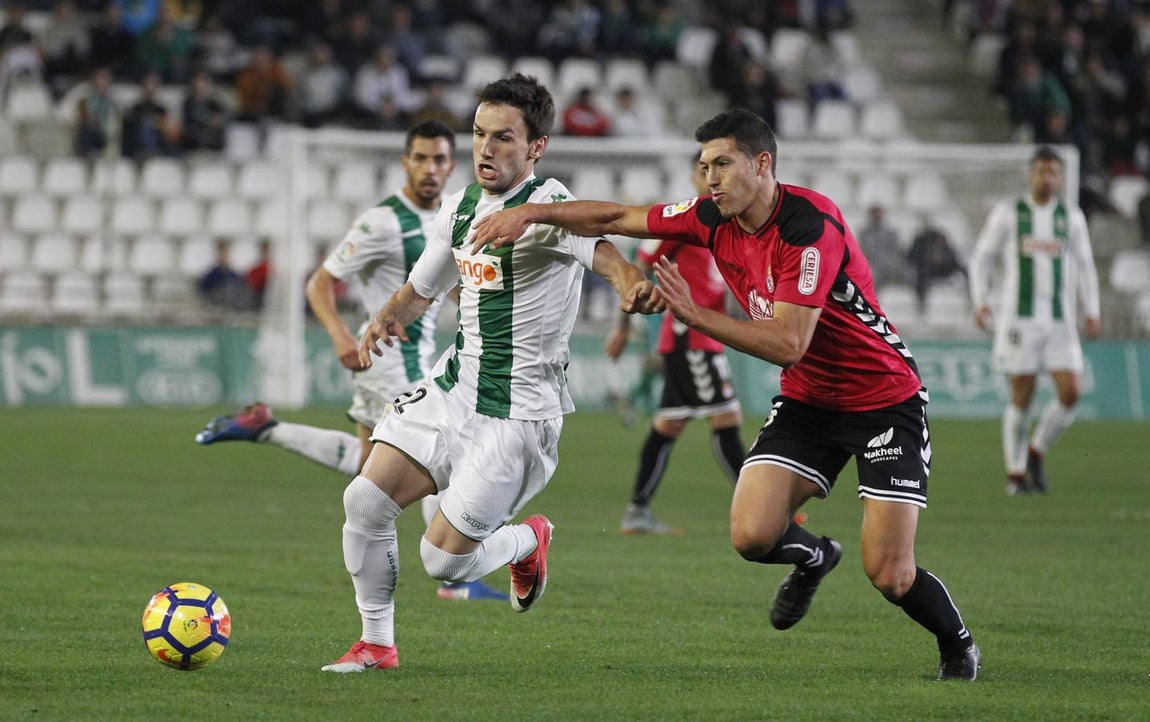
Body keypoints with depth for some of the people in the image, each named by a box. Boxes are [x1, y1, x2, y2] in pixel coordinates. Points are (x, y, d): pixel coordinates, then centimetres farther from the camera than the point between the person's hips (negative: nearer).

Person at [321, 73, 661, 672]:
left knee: (444, 560, -6)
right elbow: (422, 287, 23)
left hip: (519, 414, -7)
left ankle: (528, 542, 28)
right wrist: (386, 320, 1)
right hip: (454, 388, 7)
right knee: (365, 499, -5)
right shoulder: (460, 208, 8)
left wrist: (630, 283, -61)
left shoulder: (545, 205, -17)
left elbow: (597, 248, -38)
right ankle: (376, 644, 13)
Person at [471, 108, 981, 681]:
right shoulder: (714, 219, -3)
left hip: (884, 401, -6)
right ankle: (812, 556, 22)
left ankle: (958, 646, 19)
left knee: (889, 575, -12)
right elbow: (615, 218, 7)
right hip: (806, 400, 6)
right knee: (751, 536, -14)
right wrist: (529, 213, -3)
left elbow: (787, 343, -30)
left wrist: (697, 317, -32)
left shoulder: (810, 224, -25)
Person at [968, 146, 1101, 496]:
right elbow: (982, 258, 6)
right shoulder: (1007, 213, 2)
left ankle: (1036, 453, 12)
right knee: (1022, 398, -5)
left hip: (1060, 322, 3)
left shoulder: (1072, 217, 10)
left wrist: (1092, 313, 3)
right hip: (1018, 318, -3)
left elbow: (1084, 267, 14)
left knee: (1070, 392, -11)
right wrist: (980, 302, -7)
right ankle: (1015, 473, 11)